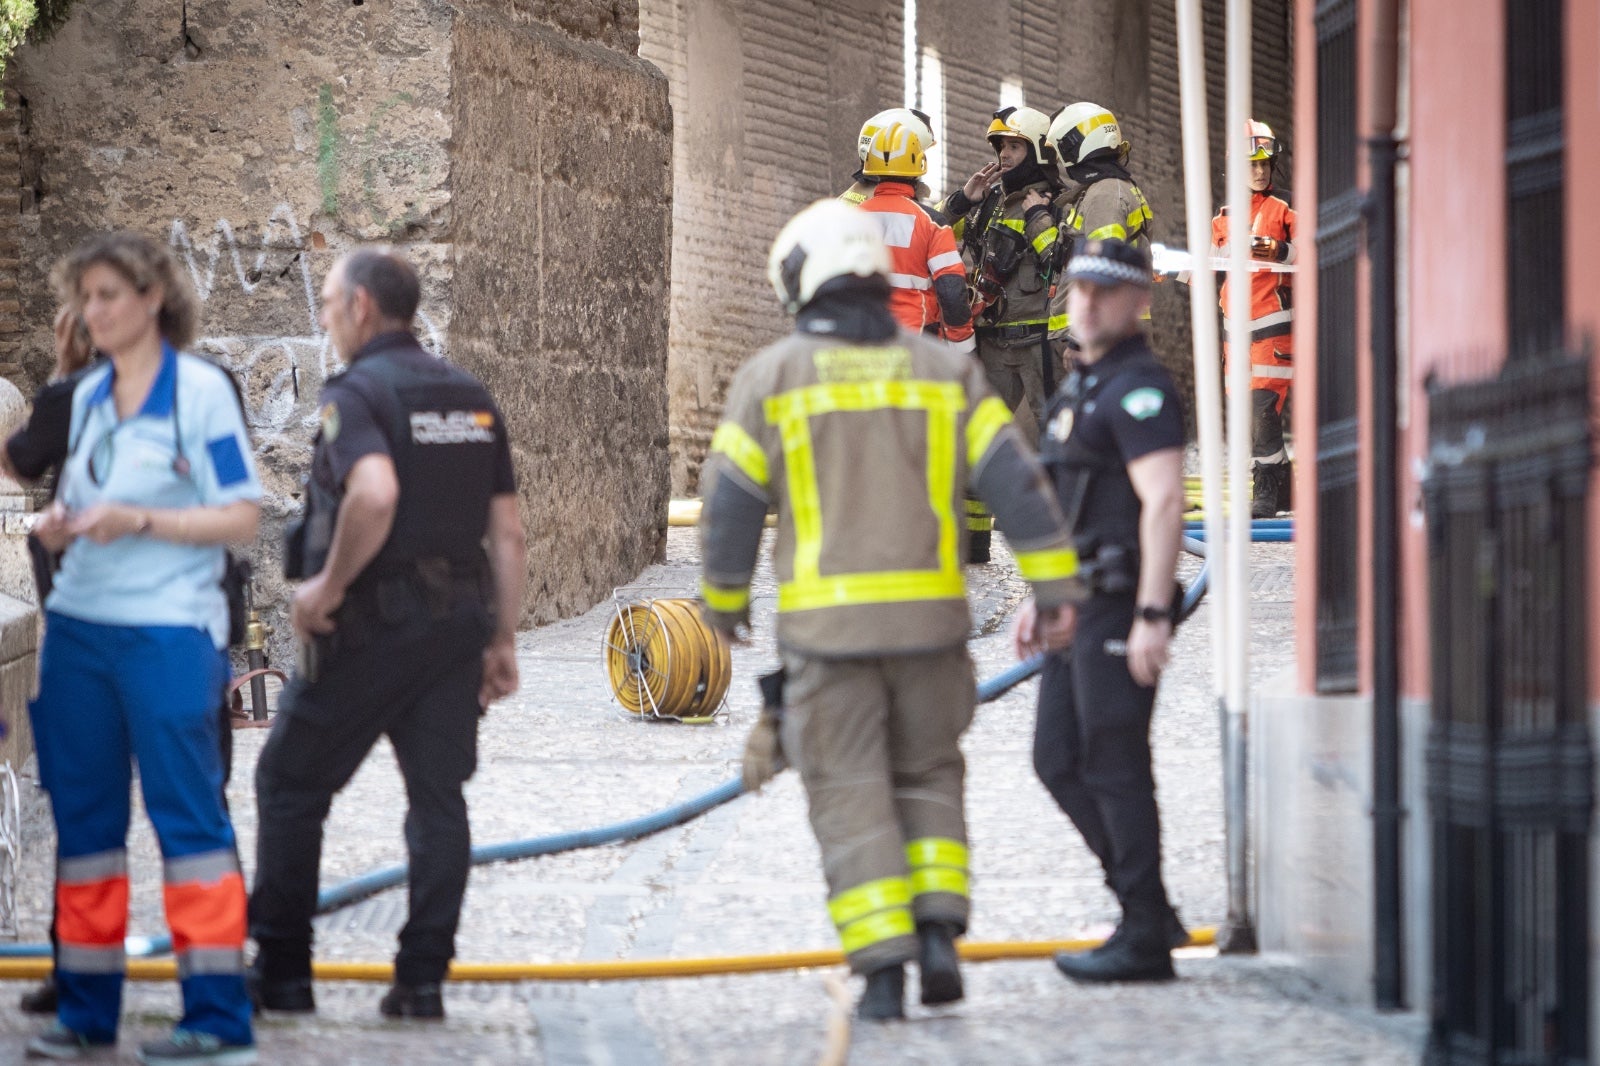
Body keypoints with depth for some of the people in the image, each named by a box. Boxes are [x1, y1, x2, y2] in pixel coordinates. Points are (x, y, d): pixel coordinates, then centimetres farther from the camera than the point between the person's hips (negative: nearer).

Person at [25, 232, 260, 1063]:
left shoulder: (200, 390, -5)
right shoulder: (88, 396, 14)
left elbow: (241, 519, -8)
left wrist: (139, 521, -18)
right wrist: (58, 526, 1)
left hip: (166, 629, -6)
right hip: (78, 627, 6)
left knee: (187, 811, -6)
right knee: (83, 816, 7)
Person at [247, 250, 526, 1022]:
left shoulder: (356, 393, -10)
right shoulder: (471, 399, 12)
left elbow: (375, 494, -29)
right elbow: (507, 530, 10)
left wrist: (328, 585, -17)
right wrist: (503, 640, 13)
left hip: (372, 622, -6)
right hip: (458, 622, 6)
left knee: (291, 784, 7)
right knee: (438, 798, 8)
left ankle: (282, 971, 9)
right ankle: (423, 980, 4)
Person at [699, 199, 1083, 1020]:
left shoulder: (771, 377, -1)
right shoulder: (944, 372, 6)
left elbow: (730, 503, 3)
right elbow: (1016, 483, 0)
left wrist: (724, 598, 17)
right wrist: (1055, 586, 2)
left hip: (827, 621, -2)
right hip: (931, 615, 2)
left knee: (851, 794, 3)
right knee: (927, 775, 17)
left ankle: (882, 966, -4)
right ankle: (939, 929, 1)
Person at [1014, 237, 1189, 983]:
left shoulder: (1139, 389, -13)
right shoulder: (1082, 386, 18)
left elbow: (1163, 502, -21)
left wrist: (1153, 614, -25)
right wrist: (1040, 601, 23)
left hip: (1119, 604, -10)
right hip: (1079, 605, 10)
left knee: (1115, 768, -7)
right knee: (1058, 760, 11)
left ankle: (1144, 941, -3)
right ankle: (1149, 910, 17)